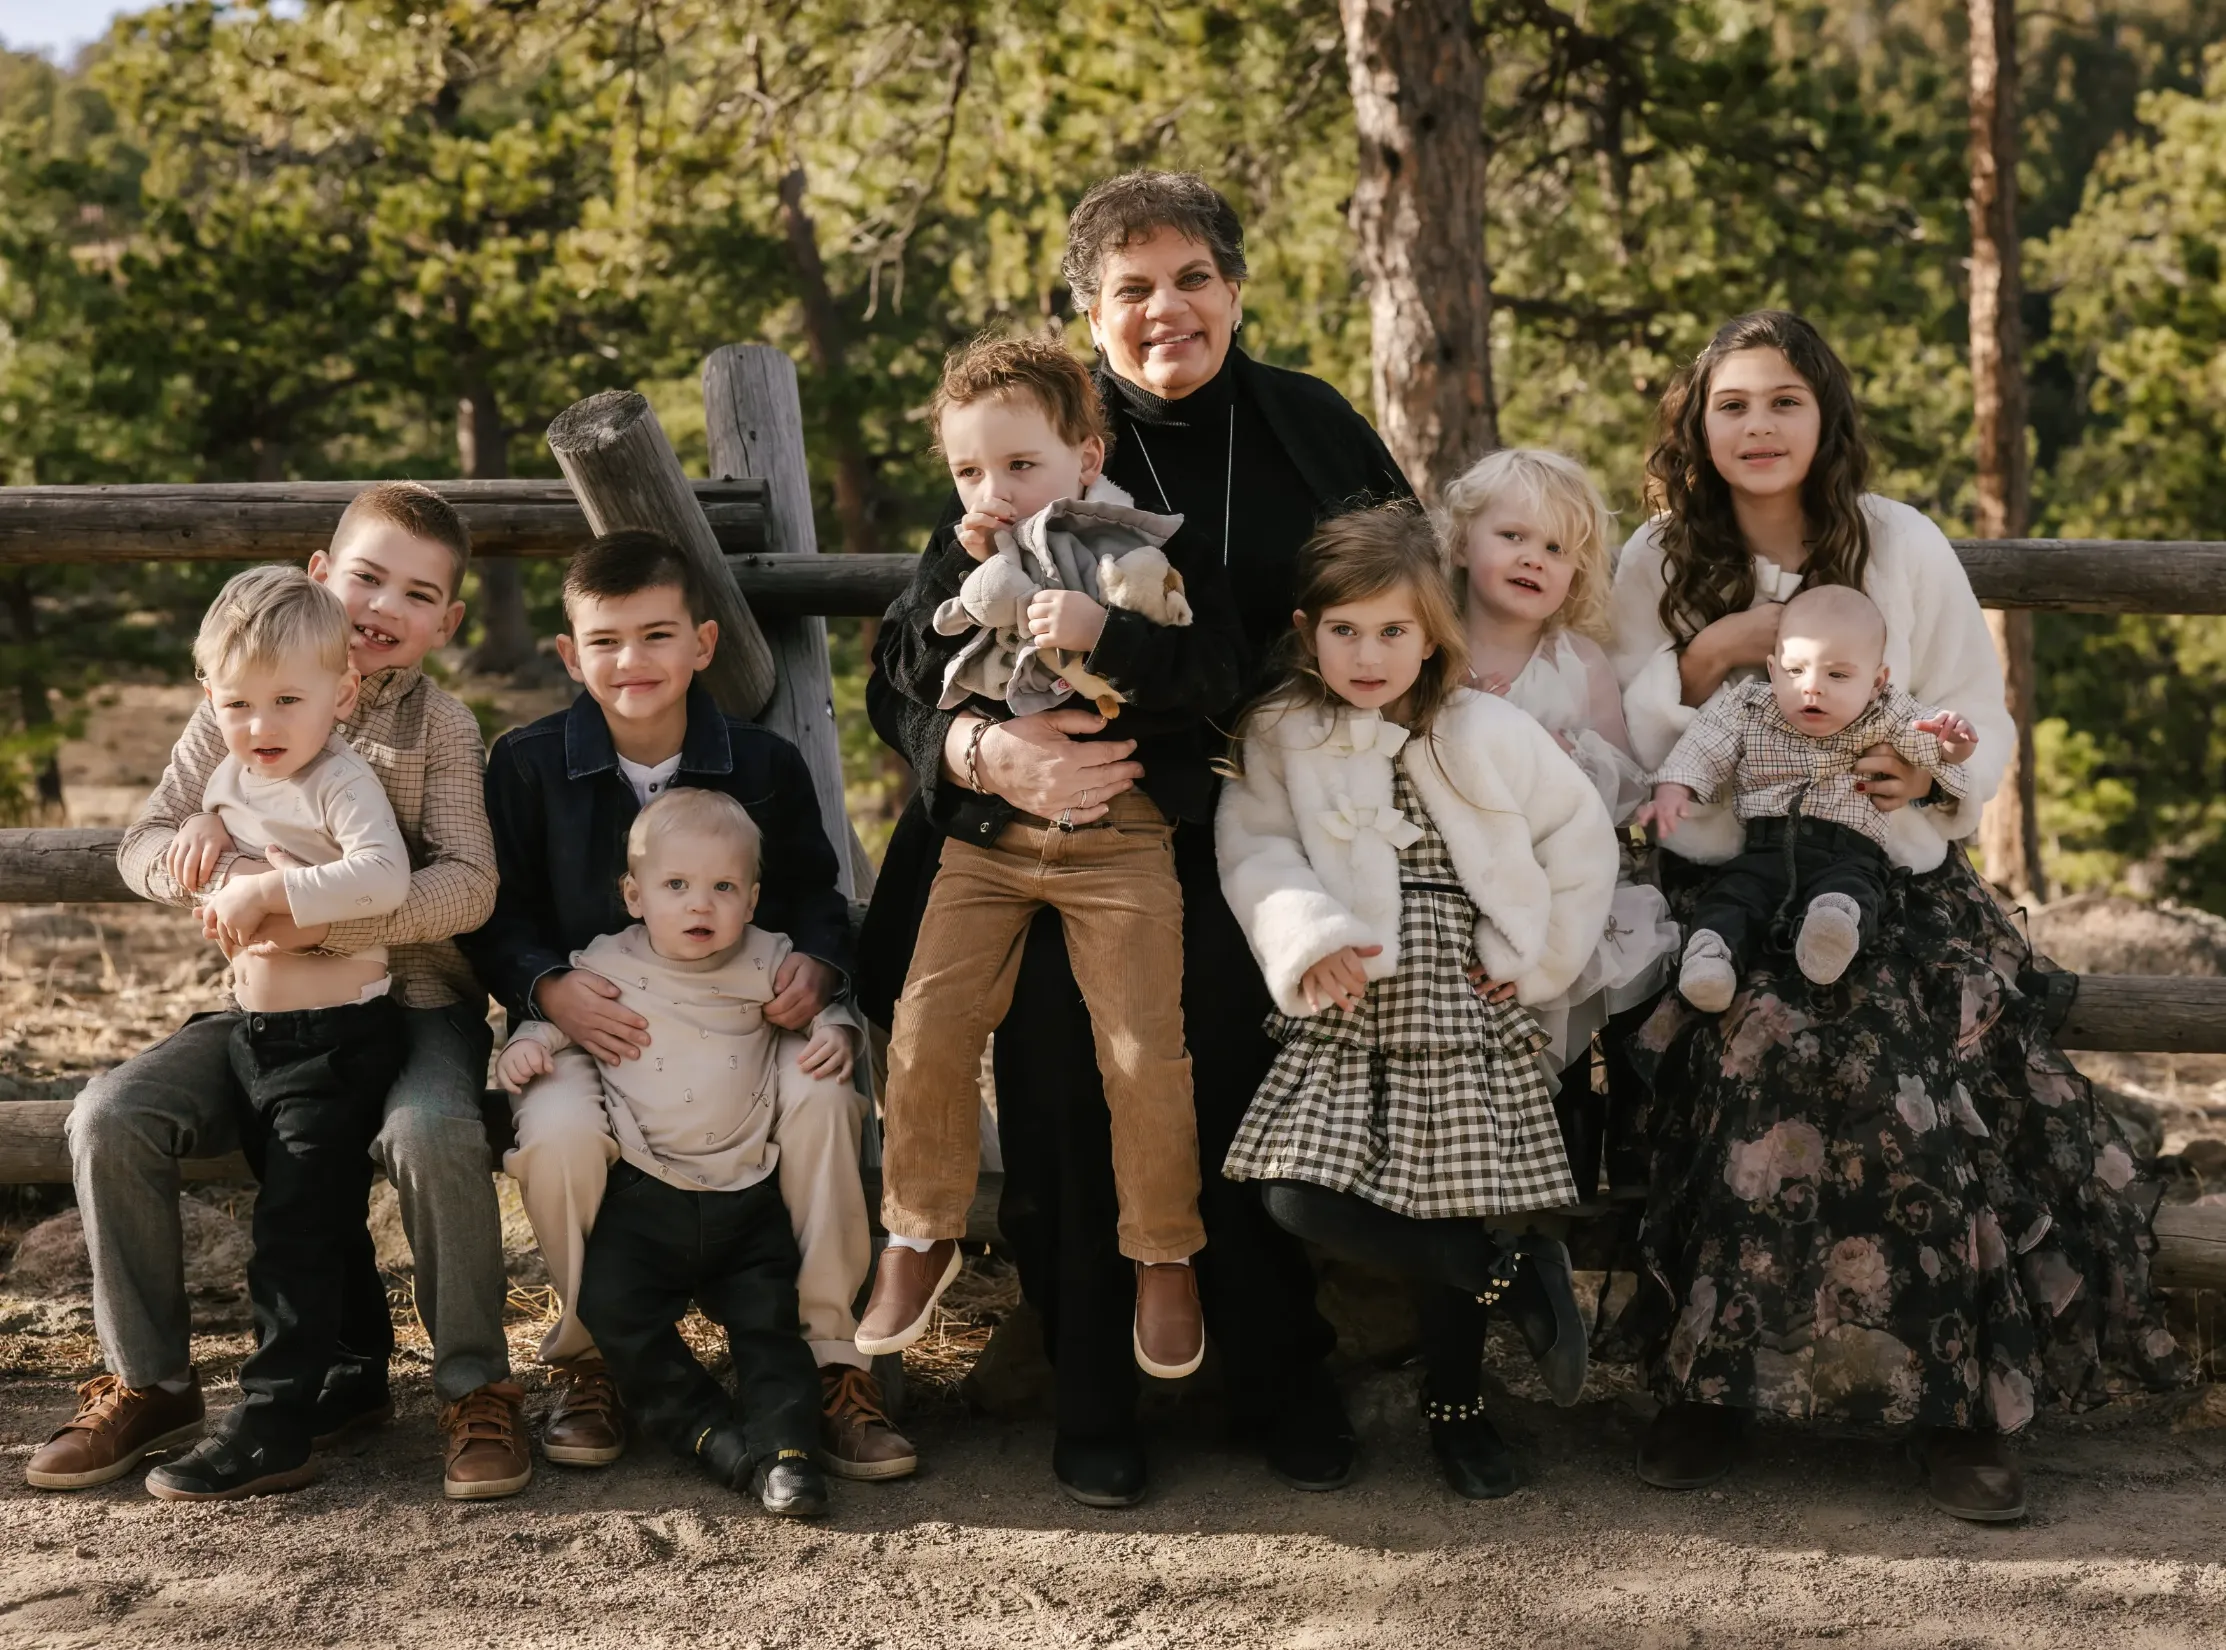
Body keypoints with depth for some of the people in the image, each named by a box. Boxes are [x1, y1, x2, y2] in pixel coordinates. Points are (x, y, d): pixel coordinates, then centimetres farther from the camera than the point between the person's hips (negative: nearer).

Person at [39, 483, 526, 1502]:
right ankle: (148, 1383, 0)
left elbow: (467, 884, -15)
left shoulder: (442, 729, -2)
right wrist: (205, 868, -20)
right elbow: (141, 846, 5)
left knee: (431, 1133, -35)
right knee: (110, 1118, -18)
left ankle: (476, 1388, -15)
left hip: (411, 1000, -3)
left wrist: (324, 921, -29)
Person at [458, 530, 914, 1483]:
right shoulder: (527, 765, 0)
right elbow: (496, 918, 1)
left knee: (819, 1093, -30)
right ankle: (586, 1360, -6)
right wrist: (548, 987, -19)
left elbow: (813, 895, 10)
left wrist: (816, 966, -13)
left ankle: (831, 1361, -14)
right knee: (558, 1127, -34)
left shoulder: (764, 765, 3)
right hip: (587, 1028, -1)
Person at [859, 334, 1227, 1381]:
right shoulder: (957, 562, 10)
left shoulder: (1143, 556, -3)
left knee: (1144, 1051, -6)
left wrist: (1105, 634, -27)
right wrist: (971, 580, -8)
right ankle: (920, 1236, 14)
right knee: (927, 1027, -5)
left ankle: (1164, 1255, 14)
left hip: (1117, 833, -3)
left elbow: (1214, 674, -15)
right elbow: (915, 686, 1)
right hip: (984, 832, 3)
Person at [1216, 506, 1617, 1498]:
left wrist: (1532, 958, 2)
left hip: (1457, 1004, -1)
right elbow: (1257, 850, -5)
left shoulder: (1486, 736, -2)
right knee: (1300, 1198, -15)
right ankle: (1518, 1274, 1)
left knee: (1451, 1204, -2)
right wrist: (1308, 937, -21)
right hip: (1341, 1008, 2)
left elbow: (1582, 841, 5)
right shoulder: (1282, 737, 2)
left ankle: (1455, 1408, 22)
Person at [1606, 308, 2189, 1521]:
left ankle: (1957, 1399, -10)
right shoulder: (1658, 561, 9)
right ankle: (1707, 1387, -12)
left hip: (1893, 879, 0)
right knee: (1762, 1051, -26)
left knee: (1922, 1086, -23)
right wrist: (1706, 656, -11)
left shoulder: (1904, 547, 6)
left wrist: (1934, 772, -15)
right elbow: (1619, 747, 3)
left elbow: (1983, 722, 6)